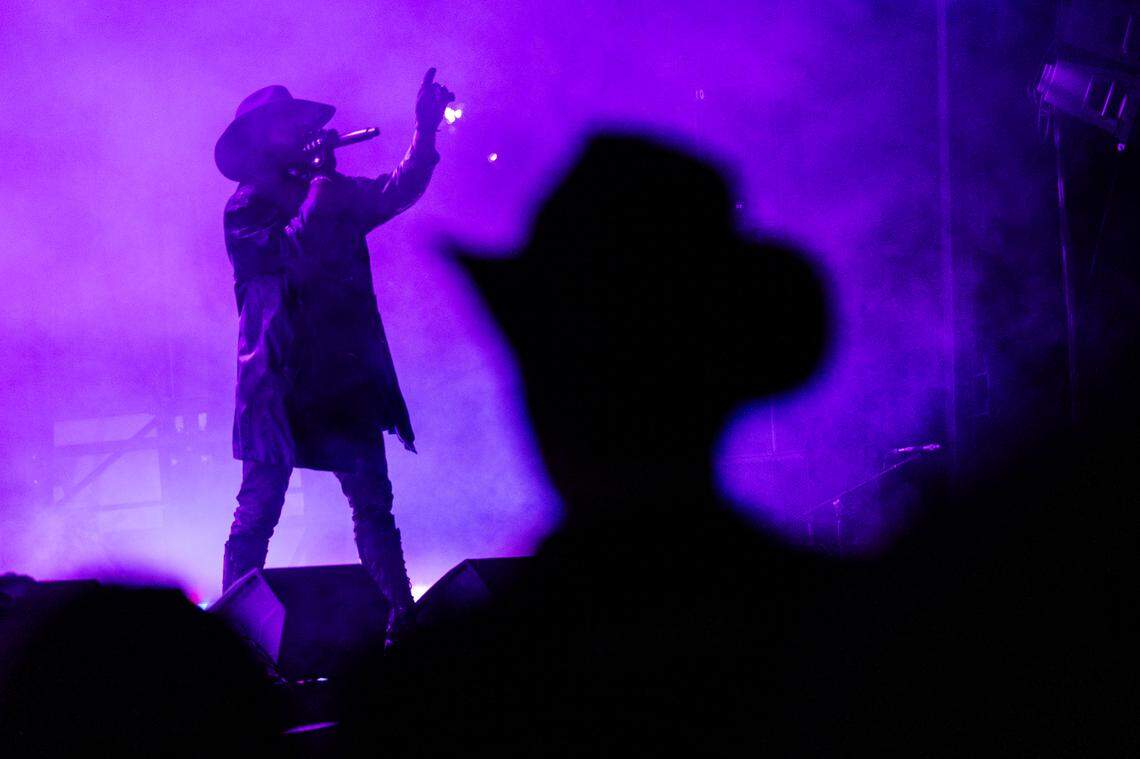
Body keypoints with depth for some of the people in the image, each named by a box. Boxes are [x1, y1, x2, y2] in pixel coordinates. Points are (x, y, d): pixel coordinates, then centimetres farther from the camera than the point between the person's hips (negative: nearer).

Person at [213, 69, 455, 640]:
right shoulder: (246, 207, -4)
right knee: (260, 504, -5)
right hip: (282, 380, -5)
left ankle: (401, 615, 4)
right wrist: (321, 182, -15)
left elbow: (395, 193, 6)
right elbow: (290, 253, -20)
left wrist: (425, 131, -7)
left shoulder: (332, 194, 15)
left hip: (344, 377, 6)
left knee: (373, 501, 3)